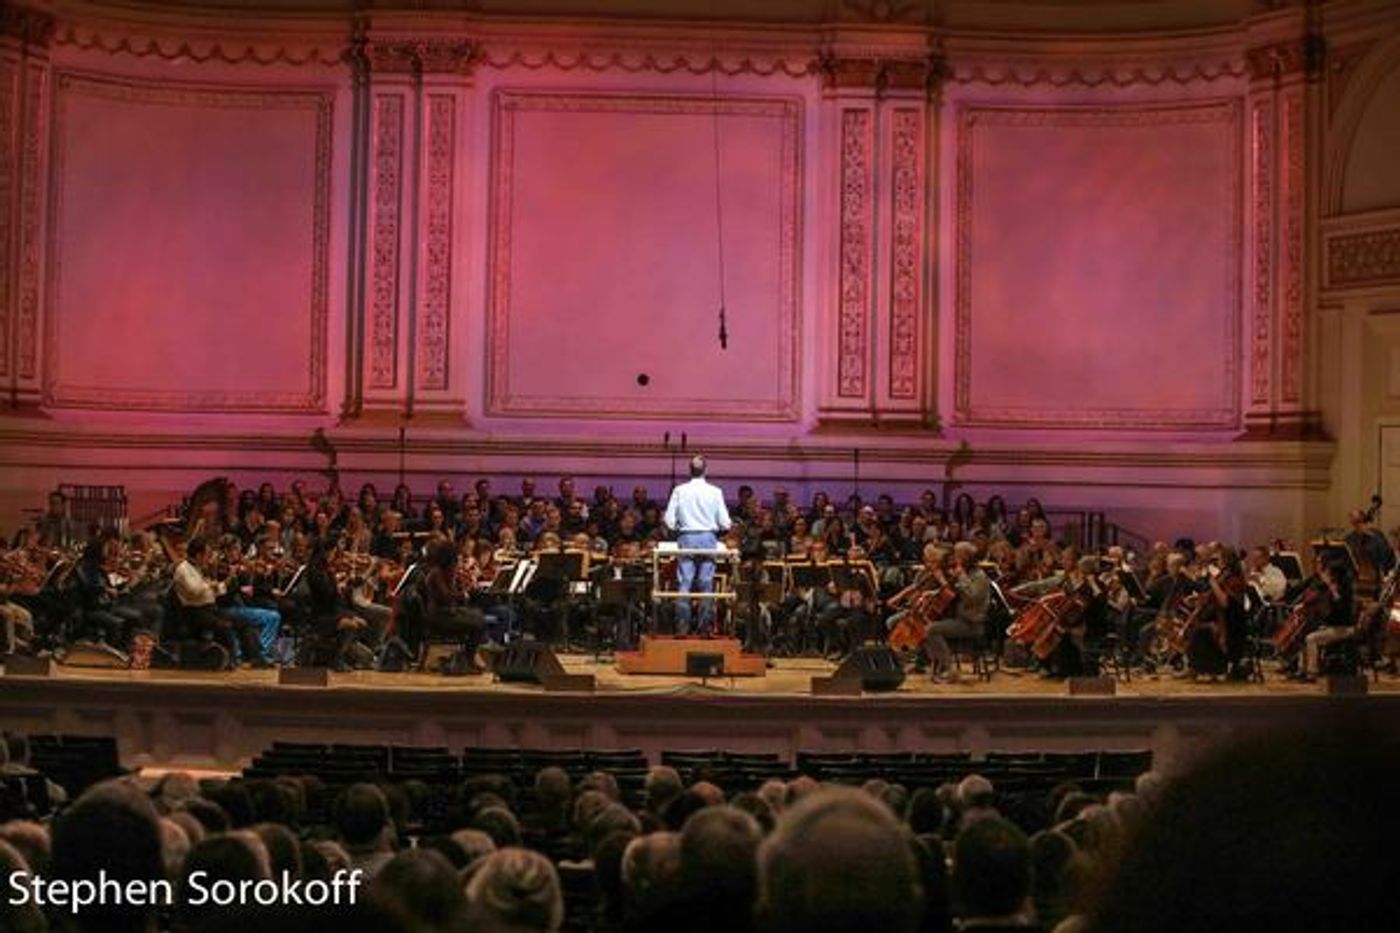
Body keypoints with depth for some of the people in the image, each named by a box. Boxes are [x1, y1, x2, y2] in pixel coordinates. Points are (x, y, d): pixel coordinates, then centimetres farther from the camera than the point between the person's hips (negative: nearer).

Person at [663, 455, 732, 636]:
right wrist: (720, 527, 20)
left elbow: (669, 520, -1)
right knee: (706, 584, 4)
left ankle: (682, 626, -5)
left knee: (684, 582, 0)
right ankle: (704, 626, 3)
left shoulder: (679, 491, -2)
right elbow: (724, 522, -2)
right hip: (708, 538, 0)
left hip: (687, 538, 0)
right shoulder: (715, 492, -3)